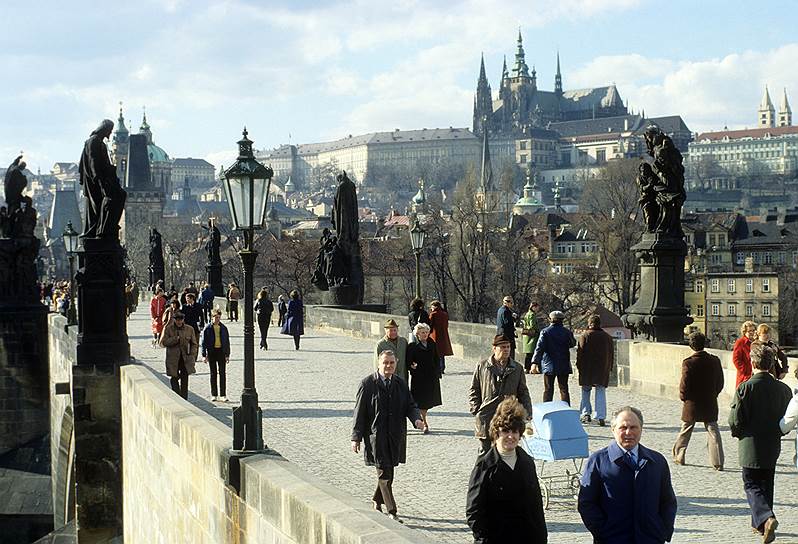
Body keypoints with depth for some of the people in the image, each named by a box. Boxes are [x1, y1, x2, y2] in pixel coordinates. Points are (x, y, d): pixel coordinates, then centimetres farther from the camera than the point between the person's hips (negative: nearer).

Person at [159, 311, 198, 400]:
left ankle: (184, 399, 11)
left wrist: (192, 356, -2)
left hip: (186, 359, 2)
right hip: (173, 360, -2)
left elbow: (194, 344, 11)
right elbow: (163, 342, -8)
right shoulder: (168, 329, -1)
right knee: (174, 379, 0)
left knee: (185, 380, 4)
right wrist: (175, 339, -17)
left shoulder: (189, 329, 5)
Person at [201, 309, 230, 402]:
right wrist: (204, 355, -5)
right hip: (211, 351, -1)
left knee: (222, 373, -2)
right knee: (213, 373, 6)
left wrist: (227, 355, 6)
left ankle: (223, 395, 1)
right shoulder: (207, 328, -2)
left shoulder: (223, 328, 4)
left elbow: (227, 342, 10)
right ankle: (214, 395, 13)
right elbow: (204, 342, 0)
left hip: (221, 351, 1)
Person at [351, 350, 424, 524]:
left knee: (388, 471, 12)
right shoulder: (368, 384, -6)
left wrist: (416, 419, -8)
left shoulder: (401, 383, 8)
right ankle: (391, 512, -3)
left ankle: (377, 503, 32)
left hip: (396, 436, 5)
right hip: (376, 436, -5)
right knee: (384, 473, -6)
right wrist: (356, 437, -5)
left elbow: (410, 405, 15)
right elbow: (359, 412, -4)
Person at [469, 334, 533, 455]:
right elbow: (474, 390, 9)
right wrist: (476, 409, -1)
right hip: (486, 418, -1)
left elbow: (523, 393, 14)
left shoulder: (517, 369, 10)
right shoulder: (482, 366, 5)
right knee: (485, 451, 4)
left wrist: (526, 412, 4)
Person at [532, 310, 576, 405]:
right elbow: (573, 344, 14)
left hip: (549, 365, -1)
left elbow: (539, 348, -13)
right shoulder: (567, 332, -2)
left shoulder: (545, 332, -7)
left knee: (548, 390, 6)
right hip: (564, 366, 1)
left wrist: (535, 362, -17)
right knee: (564, 389, 9)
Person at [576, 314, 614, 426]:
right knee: (601, 391, 3)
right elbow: (612, 354, 11)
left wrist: (579, 366, 2)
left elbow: (580, 353, -6)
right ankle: (601, 417, -4)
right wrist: (609, 368, 17)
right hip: (603, 369, 2)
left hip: (587, 368, -2)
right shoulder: (607, 337, 6)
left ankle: (586, 413, 4)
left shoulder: (585, 336, -5)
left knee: (586, 391, 12)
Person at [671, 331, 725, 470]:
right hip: (710, 404, 2)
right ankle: (718, 462, -4)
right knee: (713, 432, 3)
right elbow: (720, 382, 4)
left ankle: (679, 456, 29)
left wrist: (683, 397, 4)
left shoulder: (688, 363, -16)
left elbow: (684, 385, -15)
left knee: (685, 432, 16)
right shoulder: (715, 361, -4)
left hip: (691, 405, -2)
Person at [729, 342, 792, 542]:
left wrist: (737, 432, 6)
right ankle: (760, 525, 27)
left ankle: (766, 518, -18)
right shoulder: (783, 389, -4)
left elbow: (735, 420, -14)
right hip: (773, 446, 4)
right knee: (766, 484, 19)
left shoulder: (745, 388, -16)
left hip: (751, 447, -4)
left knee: (751, 485, 5)